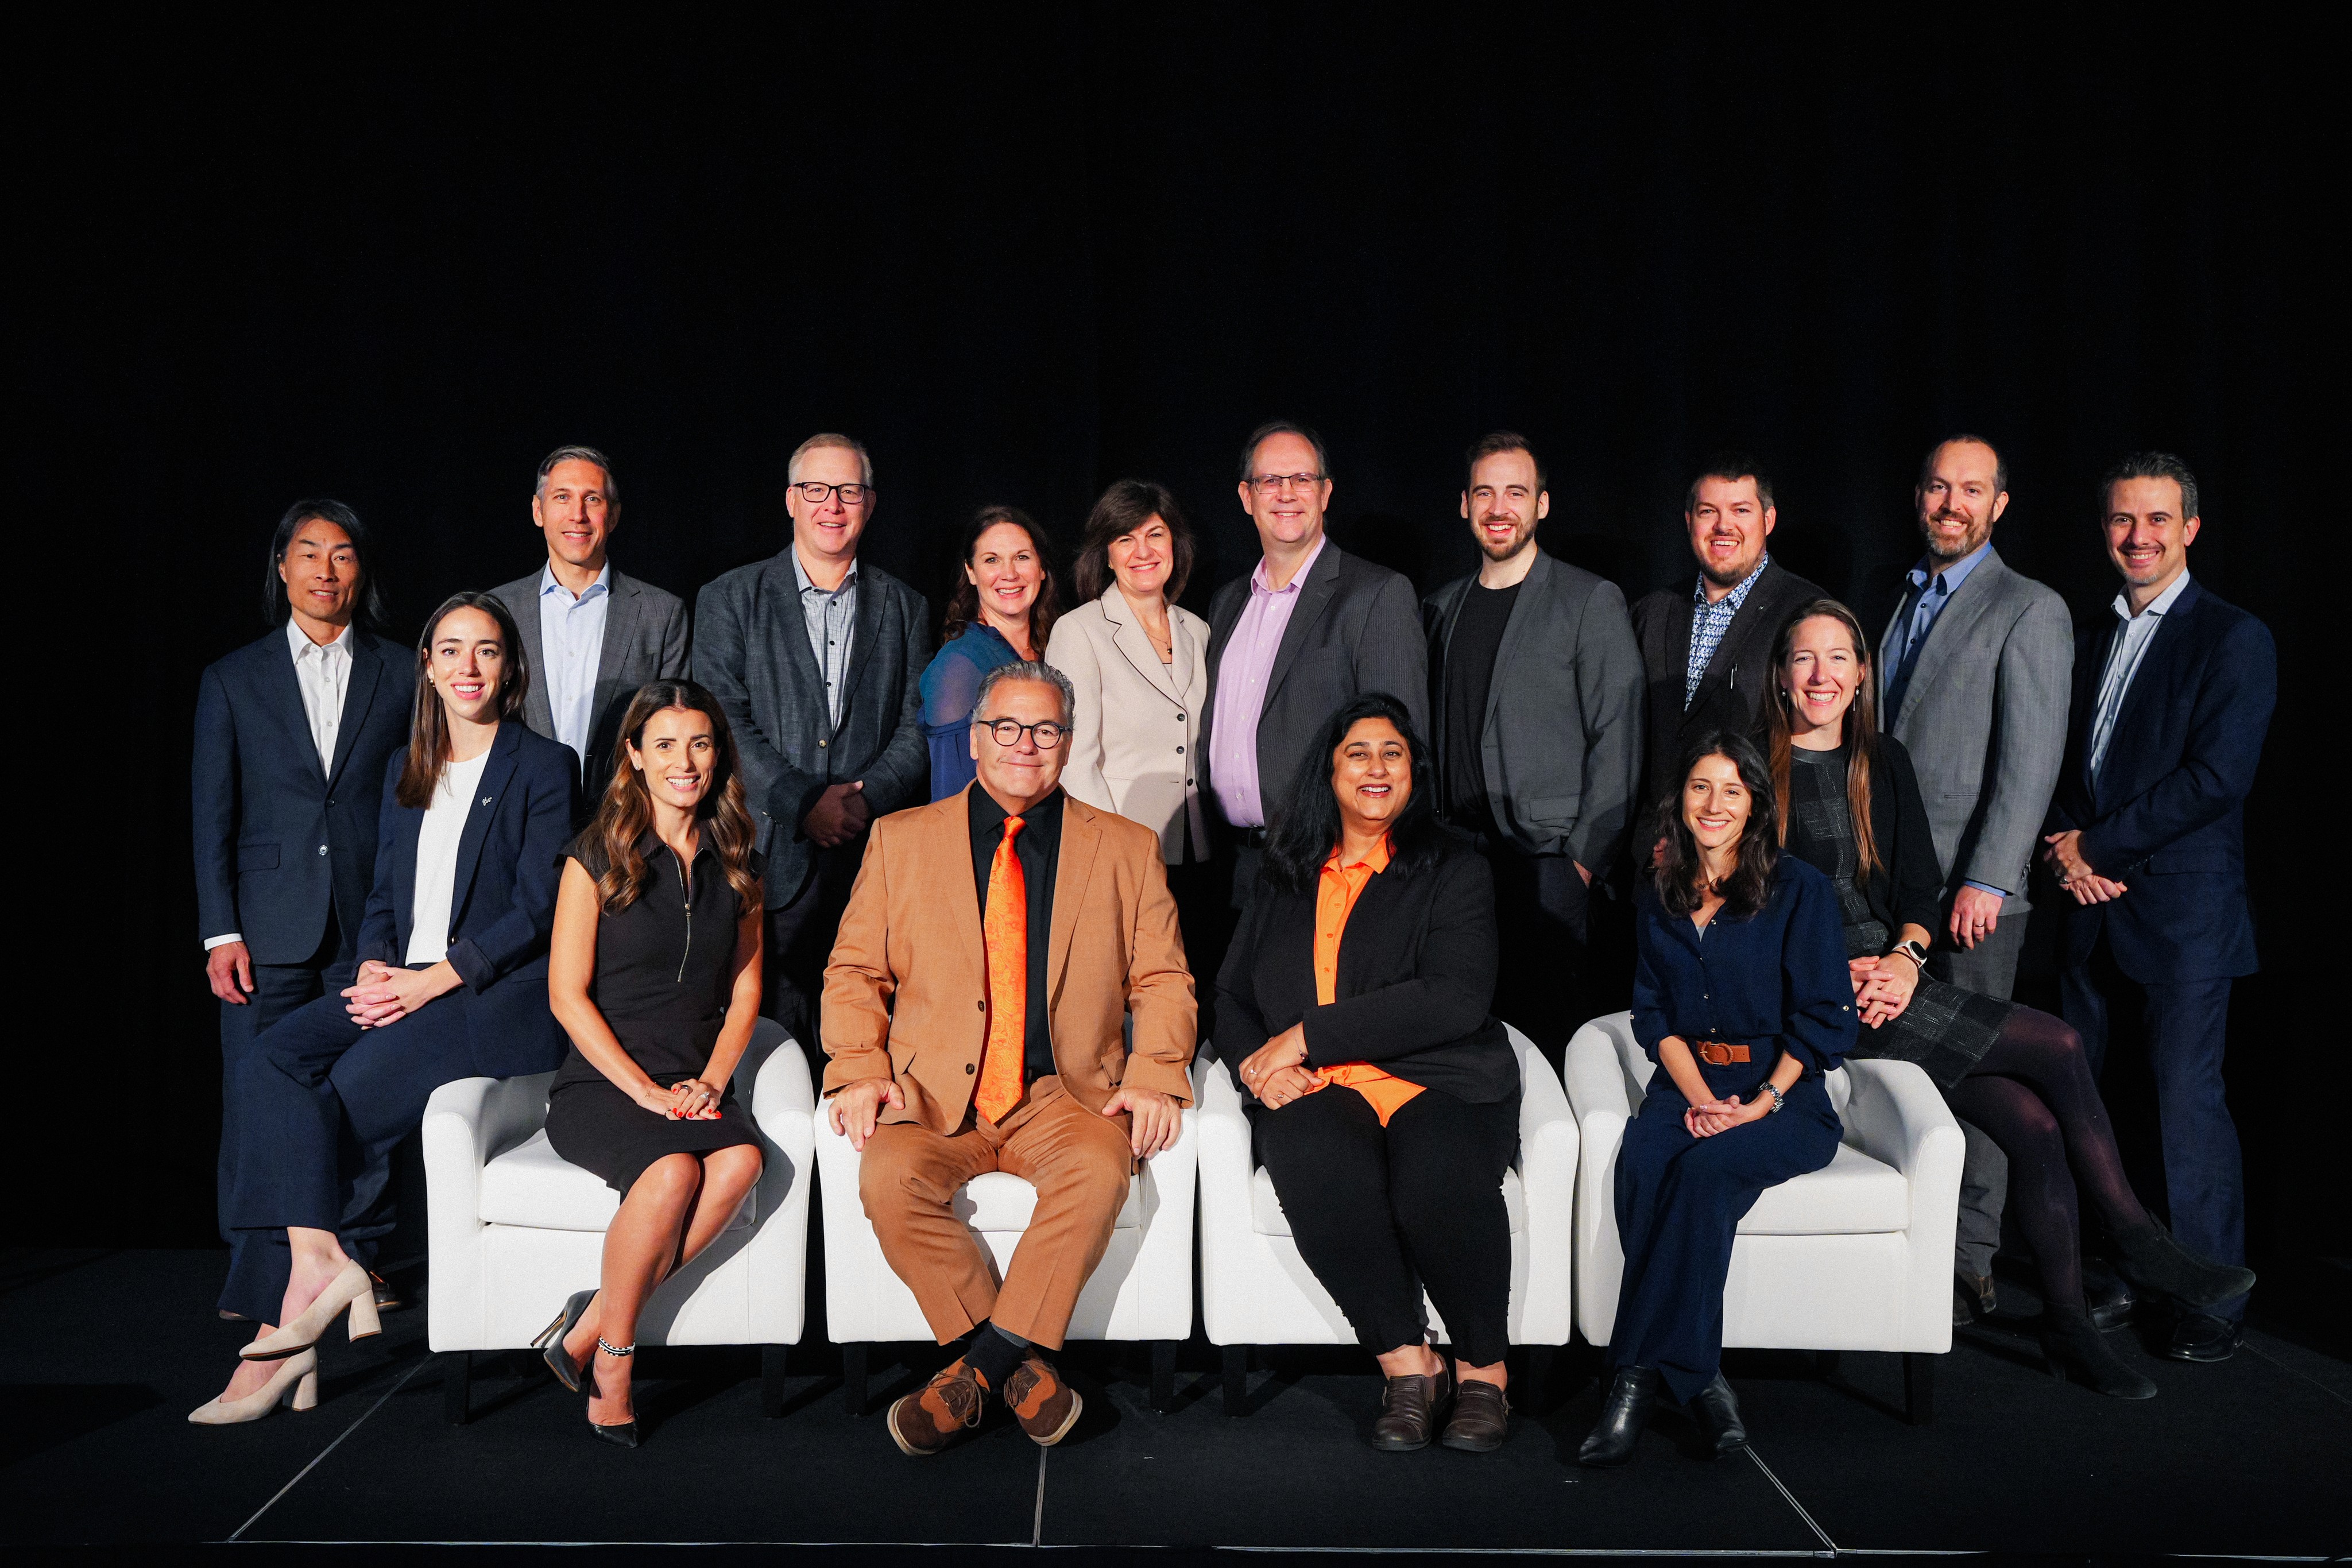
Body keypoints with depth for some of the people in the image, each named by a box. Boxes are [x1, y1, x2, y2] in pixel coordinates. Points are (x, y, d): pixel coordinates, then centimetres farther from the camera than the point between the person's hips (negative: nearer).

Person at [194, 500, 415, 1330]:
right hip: (270, 924, 0)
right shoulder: (232, 680, 8)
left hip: (372, 919, 0)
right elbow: (212, 818, 6)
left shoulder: (401, 674, 7)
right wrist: (220, 932, -2)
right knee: (256, 1097, 0)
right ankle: (255, 1274, 13)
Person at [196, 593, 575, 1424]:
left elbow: (537, 911, -8)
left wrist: (432, 981, -15)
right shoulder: (406, 770, 19)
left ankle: (283, 1331, -10)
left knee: (346, 1098, -20)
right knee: (275, 1063, -19)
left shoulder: (544, 766, -1)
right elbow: (384, 894, 18)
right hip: (401, 982, 6)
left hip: (496, 995, -6)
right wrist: (374, 967, -3)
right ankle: (319, 1260, -27)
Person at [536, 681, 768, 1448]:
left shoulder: (735, 861, 12)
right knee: (674, 1171, -33)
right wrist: (646, 1091, -13)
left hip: (698, 1084, 4)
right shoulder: (598, 856, 0)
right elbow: (567, 993, -5)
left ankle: (592, 1322, -18)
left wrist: (712, 1080, -4)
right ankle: (611, 1358, -13)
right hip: (599, 1083, -3)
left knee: (741, 1160, -30)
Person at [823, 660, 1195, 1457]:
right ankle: (1019, 1364, -14)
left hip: (1062, 1098, 0)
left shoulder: (1127, 848, 11)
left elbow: (1162, 979, 10)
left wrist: (1154, 1077, -7)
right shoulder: (901, 839, 12)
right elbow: (854, 970, 11)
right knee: (889, 1178, -30)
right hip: (932, 1096, 1)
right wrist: (859, 1068, -7)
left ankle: (976, 1368, -18)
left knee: (1100, 1169, -32)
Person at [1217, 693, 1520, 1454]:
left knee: (1442, 1175, -35)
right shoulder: (1284, 877, 21)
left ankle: (1482, 1370, -11)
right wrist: (1255, 1063, -2)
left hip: (1436, 1081, -2)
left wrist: (1308, 1034, -11)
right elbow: (1232, 993, 23)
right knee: (1320, 1169, -34)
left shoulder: (1455, 871, 8)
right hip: (1314, 1091, 2)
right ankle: (1406, 1363, -18)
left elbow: (1455, 999, -7)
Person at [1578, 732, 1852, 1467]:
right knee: (1640, 1167, -30)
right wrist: (1699, 1099, -7)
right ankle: (1697, 1378, -26)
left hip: (1785, 1093, -3)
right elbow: (1654, 1015, 10)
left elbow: (1824, 1017, -3)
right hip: (1686, 1084, 3)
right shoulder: (1657, 897, 13)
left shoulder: (1800, 890, 0)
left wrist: (1762, 1103, -14)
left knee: (1703, 1168, -34)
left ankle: (1639, 1372, -27)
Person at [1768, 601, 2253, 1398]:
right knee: (2057, 1047, -15)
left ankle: (2069, 1324, -1)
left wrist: (1904, 958, -9)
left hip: (1890, 976, 5)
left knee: (2036, 1125, -14)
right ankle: (2138, 1241, 2)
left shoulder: (1885, 762, 15)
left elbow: (1921, 885, 11)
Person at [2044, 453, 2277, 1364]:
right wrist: (2067, 845, -1)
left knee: (2188, 1099, -5)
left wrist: (2098, 844, -11)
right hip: (2095, 906, 7)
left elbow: (2216, 777, -14)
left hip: (2184, 911, -6)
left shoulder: (2233, 639, -5)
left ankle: (2217, 1302, 8)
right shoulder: (2093, 644, 17)